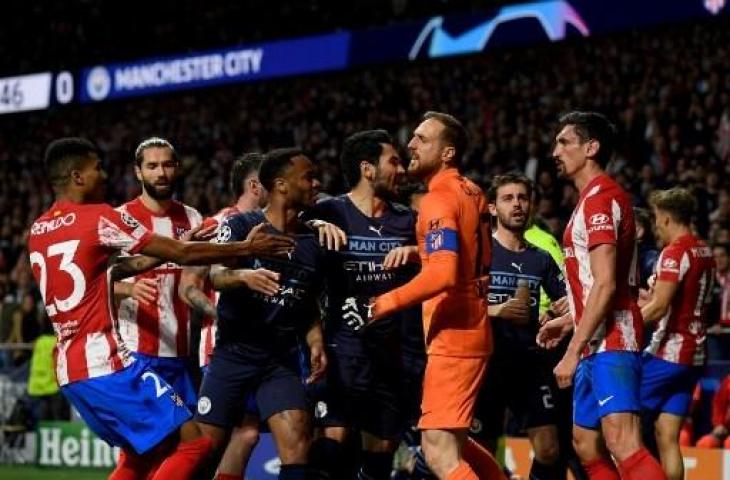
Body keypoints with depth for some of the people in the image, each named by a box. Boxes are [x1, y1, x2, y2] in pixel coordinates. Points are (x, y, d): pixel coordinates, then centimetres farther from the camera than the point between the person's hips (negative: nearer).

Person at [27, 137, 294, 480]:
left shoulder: (37, 231, 13)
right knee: (193, 443, -6)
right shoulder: (99, 218, -9)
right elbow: (183, 254, -6)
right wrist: (246, 248, 2)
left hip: (68, 369, 9)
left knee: (145, 452, 22)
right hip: (107, 363, -9)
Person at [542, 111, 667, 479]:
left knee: (623, 445, -22)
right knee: (586, 445, 14)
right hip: (599, 345, 11)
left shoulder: (600, 197, -12)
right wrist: (566, 323, 30)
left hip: (612, 342, -11)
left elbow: (605, 285, -20)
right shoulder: (592, 198, 20)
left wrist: (574, 351, -20)